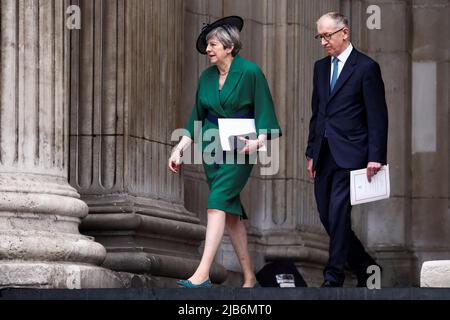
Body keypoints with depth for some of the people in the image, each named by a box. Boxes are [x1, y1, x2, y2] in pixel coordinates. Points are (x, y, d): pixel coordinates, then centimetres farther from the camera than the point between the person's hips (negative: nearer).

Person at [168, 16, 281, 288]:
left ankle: (203, 274, -26)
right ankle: (249, 276, 15)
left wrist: (259, 141, -25)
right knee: (231, 210, 8)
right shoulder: (207, 77, 8)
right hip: (212, 148, 6)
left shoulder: (251, 72, -9)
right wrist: (179, 150, 6)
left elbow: (264, 113, -8)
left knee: (218, 202, -19)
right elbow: (196, 118, 14)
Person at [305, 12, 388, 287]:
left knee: (338, 215, -12)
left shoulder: (366, 68, -5)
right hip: (324, 156, 7)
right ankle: (365, 267, 22)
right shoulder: (321, 67, 15)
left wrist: (375, 157, -14)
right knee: (328, 218, 7)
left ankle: (334, 279, -7)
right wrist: (312, 153, 16)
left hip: (349, 156, -7)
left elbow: (378, 117, -8)